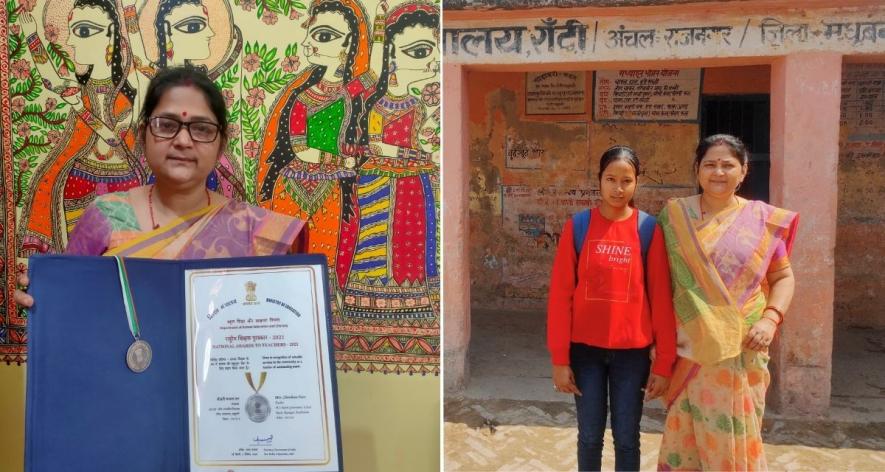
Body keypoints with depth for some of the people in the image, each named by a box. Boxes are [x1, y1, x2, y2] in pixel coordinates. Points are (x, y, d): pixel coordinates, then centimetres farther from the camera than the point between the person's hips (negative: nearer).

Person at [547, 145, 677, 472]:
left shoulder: (648, 229, -3)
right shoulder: (578, 226, -3)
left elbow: (661, 298, -2)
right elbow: (560, 294, -3)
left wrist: (664, 362, -3)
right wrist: (559, 358, -6)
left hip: (632, 350, 0)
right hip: (585, 348, 0)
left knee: (627, 438, 11)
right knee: (589, 436, 12)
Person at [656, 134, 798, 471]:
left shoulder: (763, 219, 1)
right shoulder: (674, 214, 2)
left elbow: (783, 277, 8)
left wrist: (770, 319, -9)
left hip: (740, 348, 0)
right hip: (687, 346, 0)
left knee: (733, 434, 8)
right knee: (683, 433, 8)